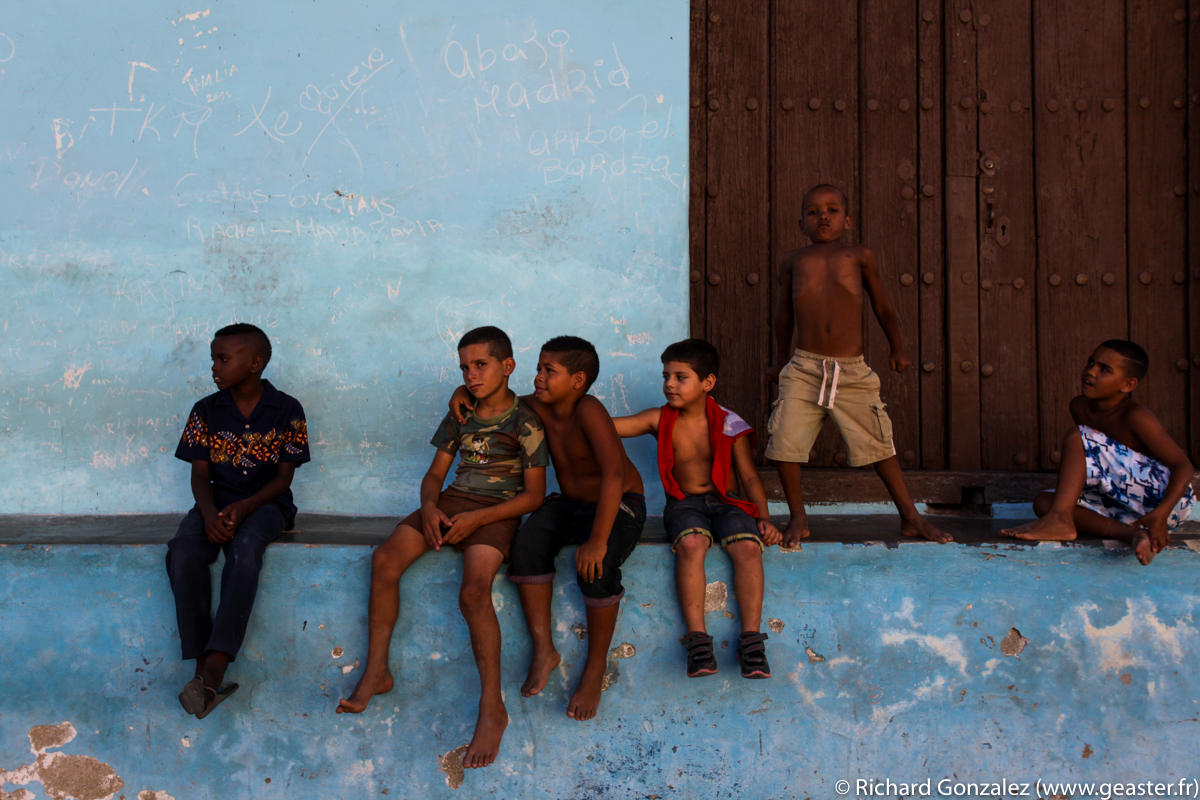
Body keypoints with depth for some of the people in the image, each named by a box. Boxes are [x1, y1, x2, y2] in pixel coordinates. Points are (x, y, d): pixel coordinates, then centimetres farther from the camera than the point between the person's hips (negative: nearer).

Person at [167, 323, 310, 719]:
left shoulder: (287, 411, -1)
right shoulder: (206, 411, 7)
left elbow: (284, 477, -2)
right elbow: (200, 473, 4)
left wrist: (243, 508, -19)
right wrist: (209, 513, -17)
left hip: (266, 502, -3)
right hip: (217, 500, 3)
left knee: (245, 550, -37)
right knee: (182, 552, -29)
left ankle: (215, 667, -40)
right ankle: (203, 668, -28)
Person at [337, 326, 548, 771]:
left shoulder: (525, 423, -3)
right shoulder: (460, 415, 15)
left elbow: (534, 495, -6)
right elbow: (435, 473, 18)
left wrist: (475, 518, -16)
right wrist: (429, 507, -6)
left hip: (495, 511, -6)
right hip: (450, 502, 6)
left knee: (474, 591, -31)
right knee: (386, 558, -19)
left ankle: (492, 708, -25)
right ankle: (376, 672, -9)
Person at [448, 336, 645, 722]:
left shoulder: (588, 411, -27)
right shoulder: (540, 408, -5)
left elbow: (613, 474, -37)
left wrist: (598, 539, -41)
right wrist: (464, 392, -4)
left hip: (619, 504, -6)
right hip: (569, 502, 7)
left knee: (596, 566, -34)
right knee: (527, 544, -23)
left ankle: (596, 668, -13)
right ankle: (544, 650, -13)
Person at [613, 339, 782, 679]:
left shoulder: (729, 425, 0)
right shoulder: (660, 420, 4)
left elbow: (750, 476, 3)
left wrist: (763, 517, -10)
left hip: (728, 502, 0)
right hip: (685, 503, 0)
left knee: (748, 546, -30)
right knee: (690, 543, -33)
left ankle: (751, 638, -27)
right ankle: (697, 638, -32)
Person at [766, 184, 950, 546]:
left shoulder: (859, 256, 6)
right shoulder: (794, 260, 8)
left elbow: (882, 306, 16)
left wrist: (898, 347, 12)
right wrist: (782, 358, 25)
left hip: (853, 372, -1)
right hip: (804, 369, 1)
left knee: (878, 444, 2)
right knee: (785, 442, -8)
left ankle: (910, 516, 16)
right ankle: (798, 518, 11)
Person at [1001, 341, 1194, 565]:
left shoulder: (1134, 416, -14)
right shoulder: (1079, 407, 7)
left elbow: (1183, 465, -17)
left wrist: (1161, 512, -31)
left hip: (1167, 498, -8)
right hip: (1128, 508, 8)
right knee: (1043, 501, -6)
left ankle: (1058, 521, -30)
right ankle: (1130, 534, -23)